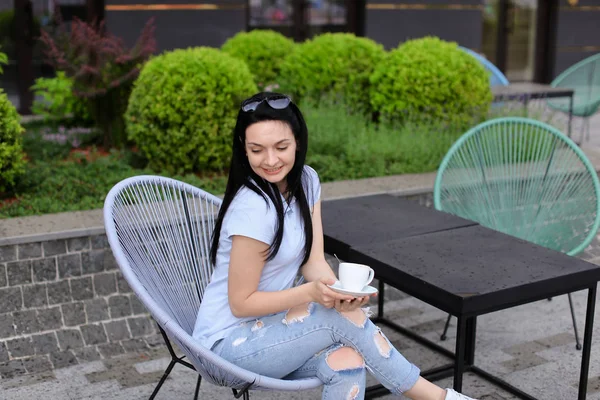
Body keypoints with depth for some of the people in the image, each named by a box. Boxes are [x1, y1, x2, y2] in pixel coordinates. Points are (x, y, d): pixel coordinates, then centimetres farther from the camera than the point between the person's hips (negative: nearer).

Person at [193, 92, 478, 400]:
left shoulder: (306, 181, -3)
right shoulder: (253, 208, -26)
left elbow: (313, 261, -5)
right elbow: (241, 303, -20)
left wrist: (339, 293, -27)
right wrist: (312, 292, -32)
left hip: (271, 325, 6)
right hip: (230, 342, -6)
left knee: (346, 361, -22)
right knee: (344, 317, -24)